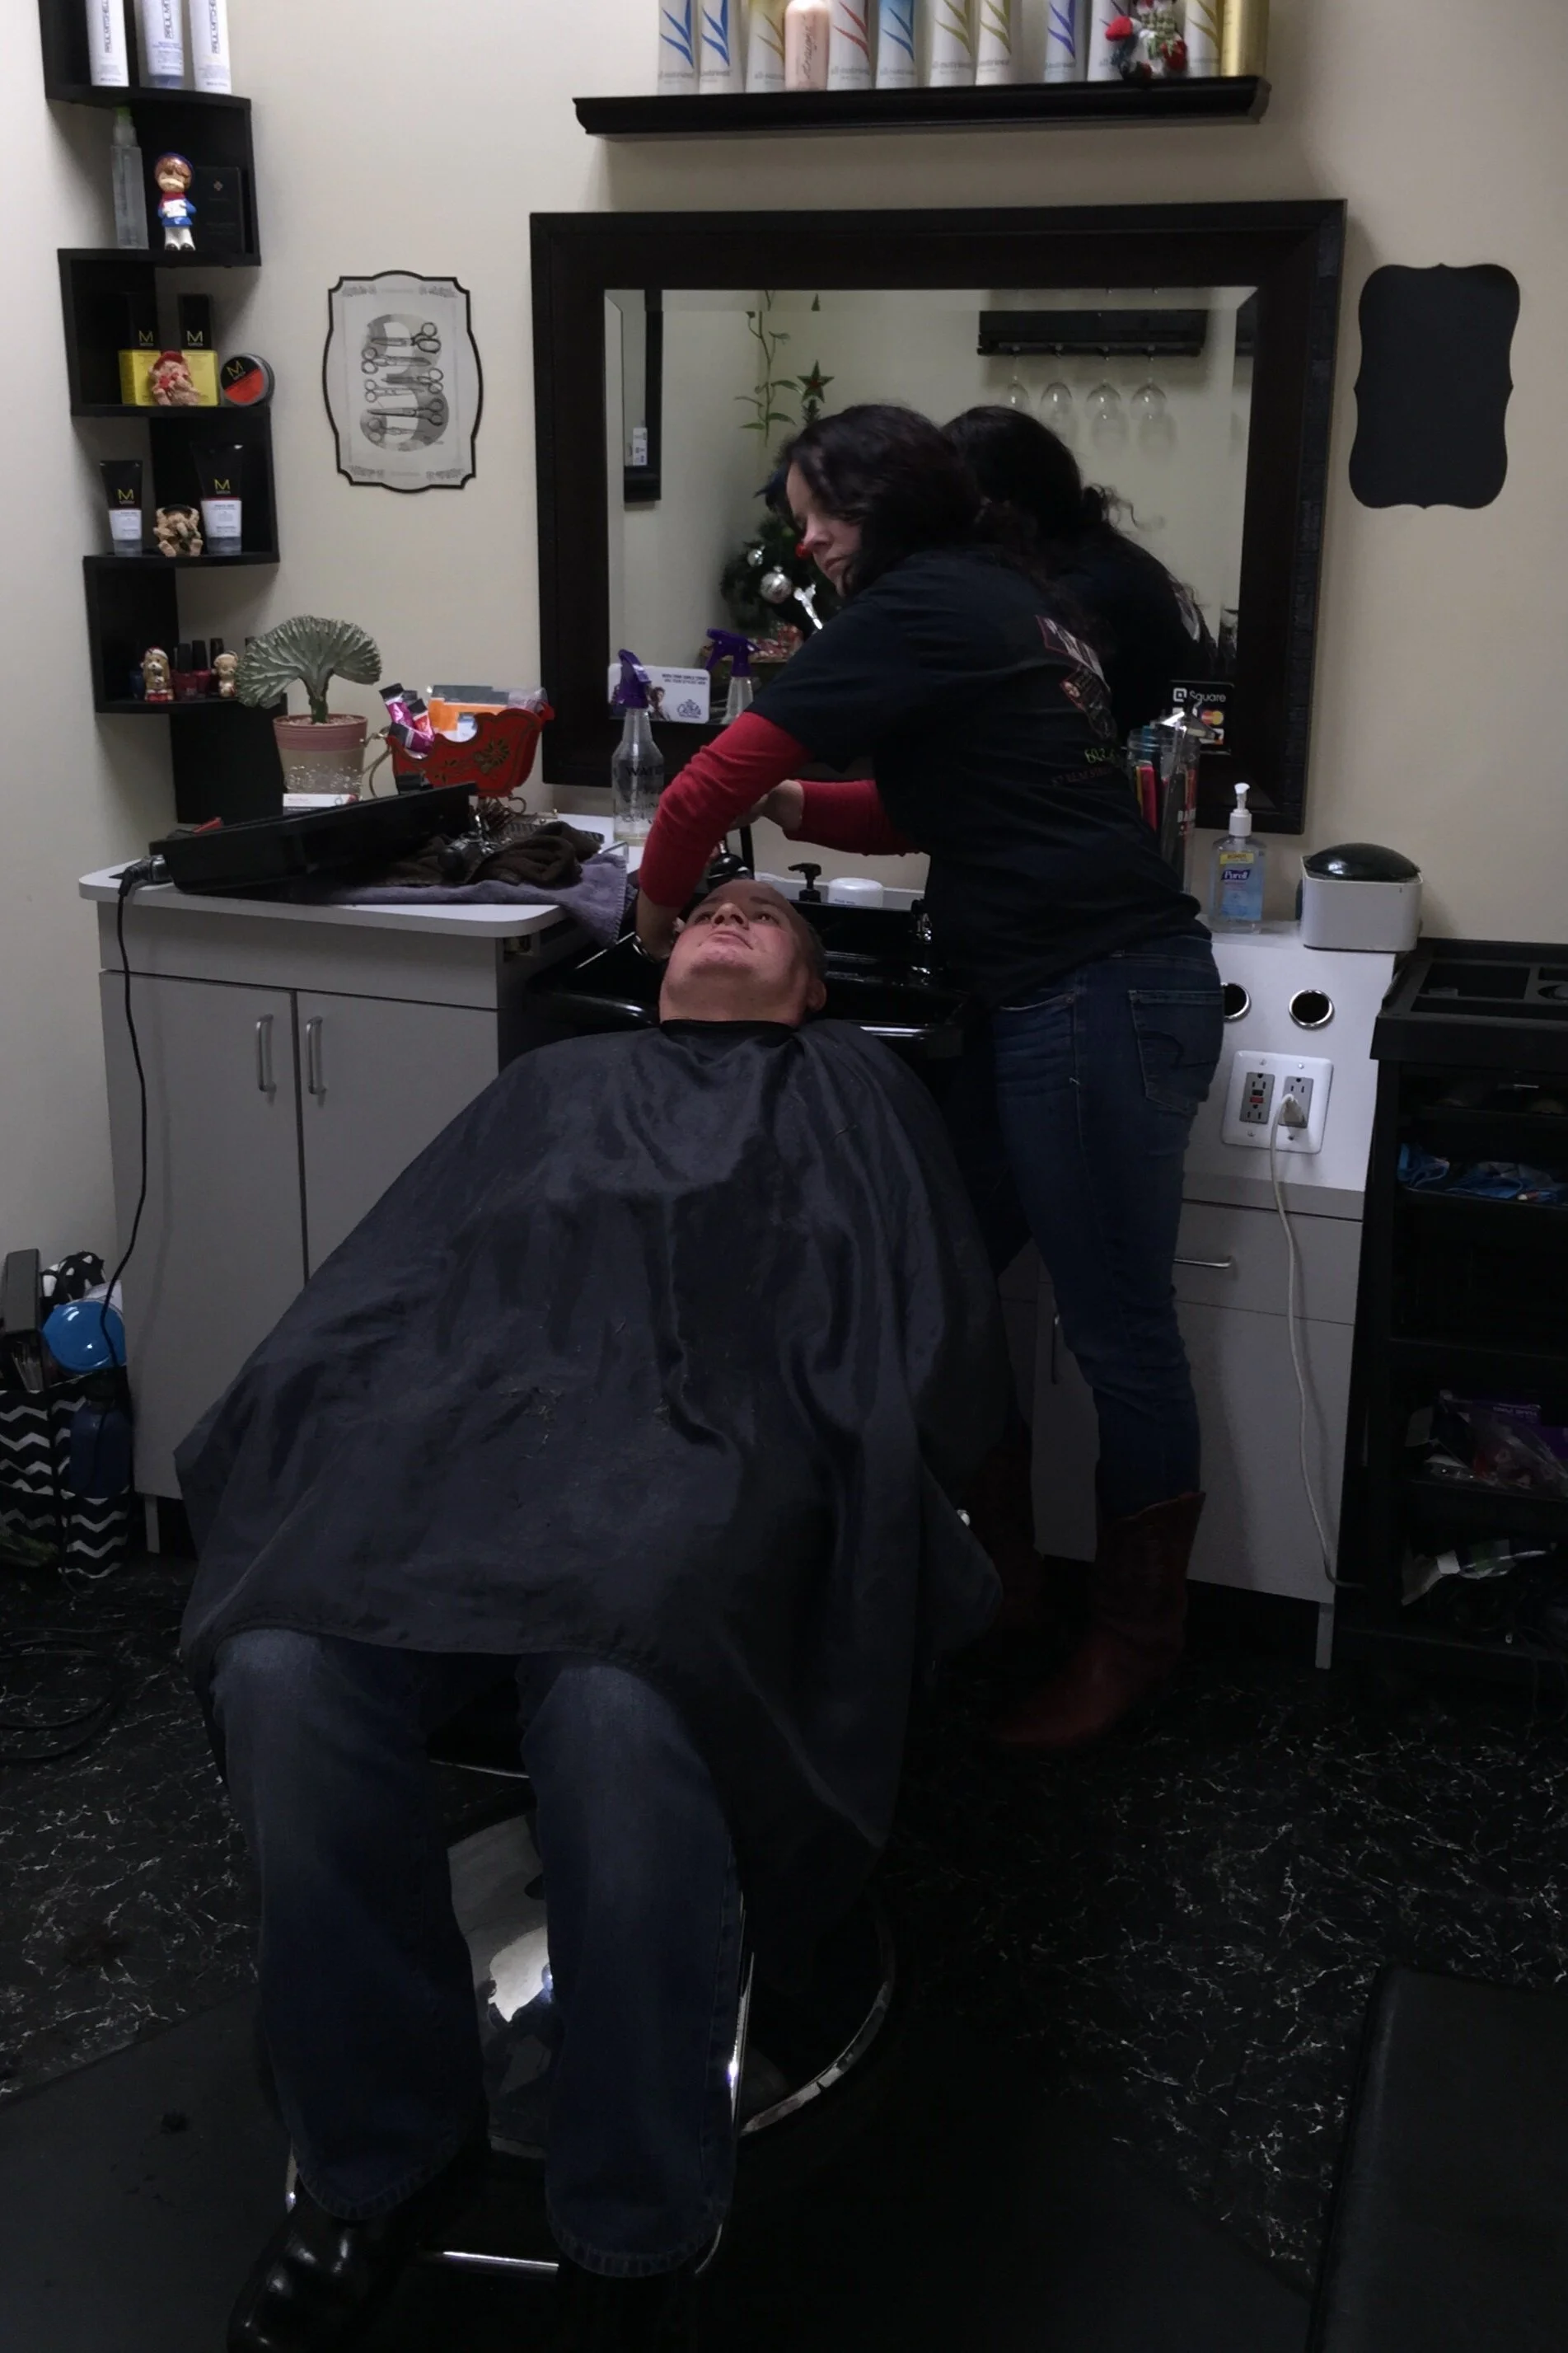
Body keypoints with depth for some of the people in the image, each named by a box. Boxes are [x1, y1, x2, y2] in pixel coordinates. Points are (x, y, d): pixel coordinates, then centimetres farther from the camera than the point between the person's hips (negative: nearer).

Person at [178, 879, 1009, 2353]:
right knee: (282, 1668, -30)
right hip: (446, 1421, 3)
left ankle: (632, 2234, -16)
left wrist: (866, 1525, -5)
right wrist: (290, 1478, 4)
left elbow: (927, 1338, 15)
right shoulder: (554, 1086, 36)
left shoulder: (852, 1097, 29)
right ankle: (382, 2151, -7)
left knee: (620, 1703, -37)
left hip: (701, 1438, -2)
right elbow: (377, 1288, 24)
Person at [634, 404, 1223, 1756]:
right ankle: (1001, 1585, 24)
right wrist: (798, 809, 12)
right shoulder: (989, 598, 20)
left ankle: (1138, 1639, 15)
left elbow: (725, 768, -11)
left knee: (1118, 1331, 1)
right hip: (1067, 997, 10)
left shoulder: (923, 604, -10)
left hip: (1099, 1003, -10)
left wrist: (659, 902, 5)